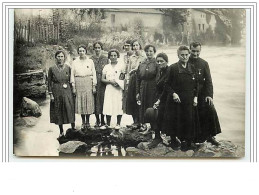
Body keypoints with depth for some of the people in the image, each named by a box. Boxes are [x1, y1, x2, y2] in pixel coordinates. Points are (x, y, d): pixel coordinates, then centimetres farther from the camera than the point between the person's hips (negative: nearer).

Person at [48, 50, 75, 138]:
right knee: (58, 112, 6)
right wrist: (51, 94, -3)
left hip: (67, 92, 0)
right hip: (56, 93, 0)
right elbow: (49, 82, 2)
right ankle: (61, 131, 19)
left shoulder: (68, 68, 2)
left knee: (70, 110, -3)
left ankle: (73, 127, 14)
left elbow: (71, 81, 6)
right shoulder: (52, 69, 0)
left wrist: (72, 91, 1)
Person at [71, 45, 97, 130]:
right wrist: (73, 87, -1)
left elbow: (94, 74, 6)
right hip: (79, 84, 0)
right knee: (80, 103, 1)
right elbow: (72, 75, 6)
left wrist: (94, 86, 0)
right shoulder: (74, 62, 7)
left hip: (88, 83, 0)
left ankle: (87, 122, 11)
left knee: (89, 102, -1)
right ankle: (83, 122, 11)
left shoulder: (90, 61, 7)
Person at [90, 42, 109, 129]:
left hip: (102, 82, -1)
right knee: (95, 101, 3)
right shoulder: (91, 59, 8)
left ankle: (102, 122, 3)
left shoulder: (105, 59, 6)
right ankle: (97, 120, 16)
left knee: (102, 101, -4)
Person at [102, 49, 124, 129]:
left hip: (118, 89, -1)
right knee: (108, 107, -5)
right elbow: (102, 79, 8)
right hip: (109, 89, 1)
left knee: (119, 106, -3)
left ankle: (118, 124, 10)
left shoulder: (121, 66, 7)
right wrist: (110, 81, -9)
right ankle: (108, 124, 4)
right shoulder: (106, 67, 10)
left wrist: (119, 83, -11)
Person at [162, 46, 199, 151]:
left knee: (190, 120, 4)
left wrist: (195, 97, 3)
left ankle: (189, 141, 17)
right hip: (176, 99, -3)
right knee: (176, 121, 1)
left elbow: (196, 84, 12)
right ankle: (173, 140, 16)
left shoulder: (192, 68, 7)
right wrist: (173, 94, -18)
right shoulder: (172, 68, -6)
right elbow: (167, 85, -4)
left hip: (189, 100, 4)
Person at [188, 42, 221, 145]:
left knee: (210, 110, -15)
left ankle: (209, 136, -2)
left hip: (202, 93, 1)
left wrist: (209, 95, -8)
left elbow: (208, 80, 4)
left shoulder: (204, 64, 9)